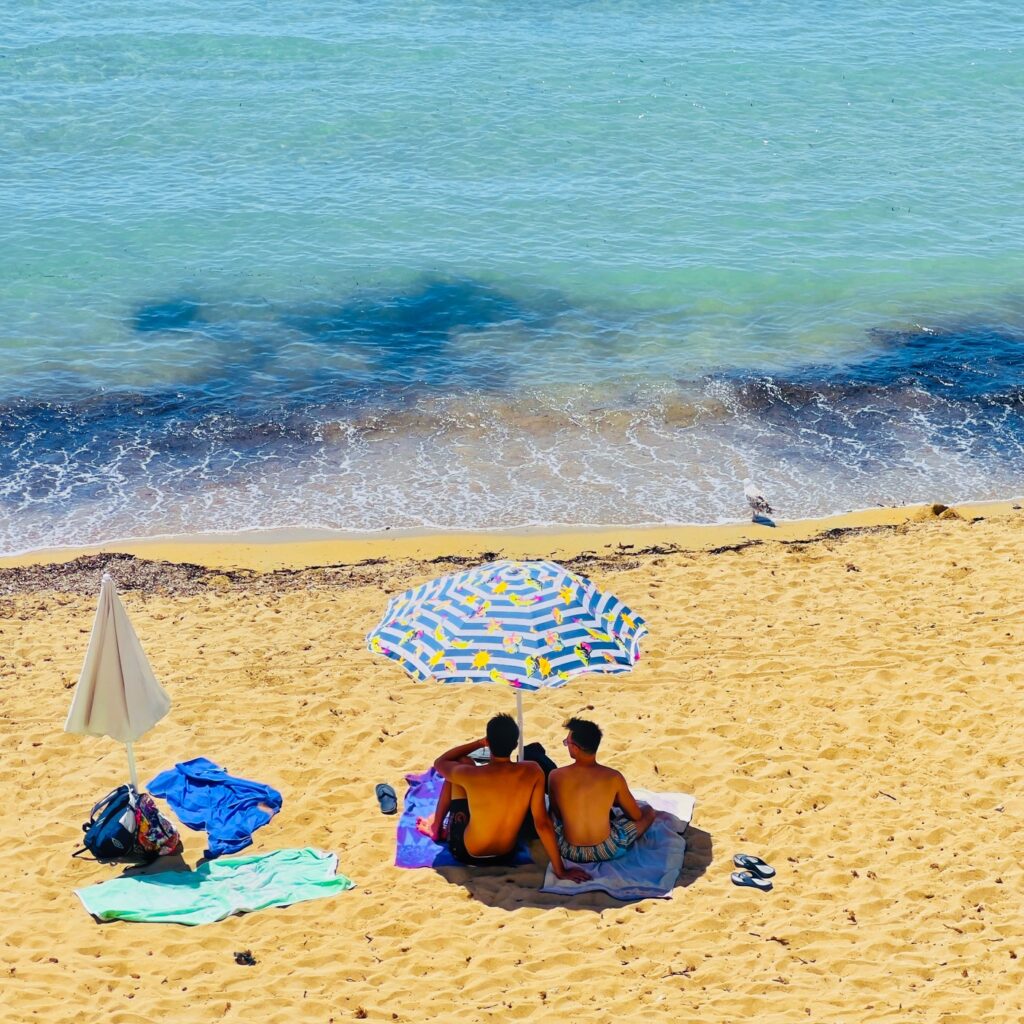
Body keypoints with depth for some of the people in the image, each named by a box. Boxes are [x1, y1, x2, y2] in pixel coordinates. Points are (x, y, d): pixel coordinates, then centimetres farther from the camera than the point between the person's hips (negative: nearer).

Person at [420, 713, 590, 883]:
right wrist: (560, 870, -12)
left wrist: (479, 743, 4)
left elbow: (439, 762, -2)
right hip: (506, 856, 3)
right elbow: (542, 823, -19)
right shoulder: (533, 772, -21)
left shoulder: (470, 774, -25)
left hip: (466, 854, -3)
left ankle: (437, 827, 33)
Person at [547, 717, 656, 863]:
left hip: (569, 851, 2)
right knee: (648, 810, 23)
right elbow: (636, 815, 2)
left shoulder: (556, 776, -11)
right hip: (606, 851, -2)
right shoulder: (613, 777, -13)